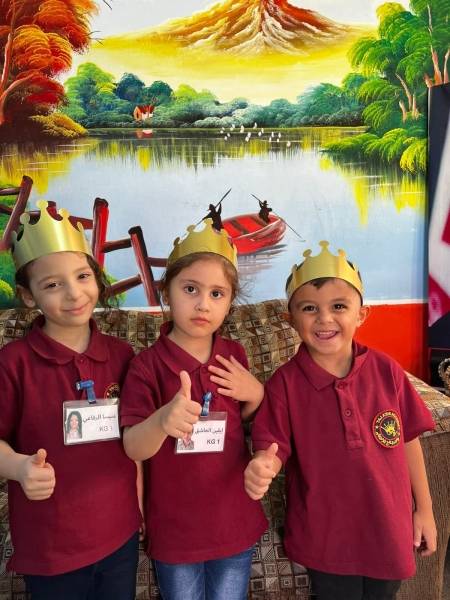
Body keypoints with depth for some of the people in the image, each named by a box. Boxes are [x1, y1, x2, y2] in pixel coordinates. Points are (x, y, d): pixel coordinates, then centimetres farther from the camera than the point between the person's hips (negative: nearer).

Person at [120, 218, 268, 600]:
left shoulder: (234, 357, -4)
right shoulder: (147, 365, -15)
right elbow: (134, 448, -21)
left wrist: (256, 395, -11)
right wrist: (162, 420, -42)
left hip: (235, 524, 3)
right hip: (174, 529, -2)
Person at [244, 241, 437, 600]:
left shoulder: (387, 371, -10)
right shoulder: (285, 383, -16)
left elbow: (408, 440, 0)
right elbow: (273, 448, -15)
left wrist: (424, 509, 6)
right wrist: (261, 468, -38)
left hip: (387, 530, 3)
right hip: (324, 537, -2)